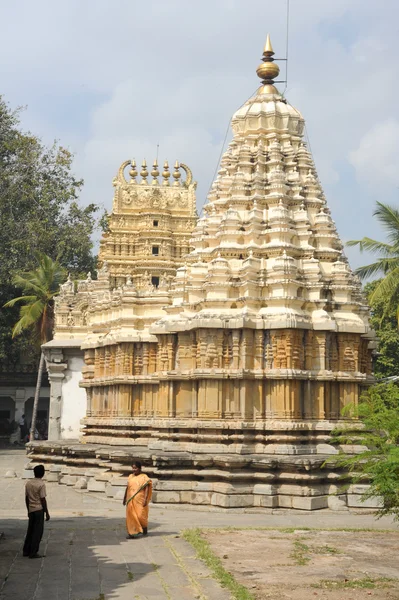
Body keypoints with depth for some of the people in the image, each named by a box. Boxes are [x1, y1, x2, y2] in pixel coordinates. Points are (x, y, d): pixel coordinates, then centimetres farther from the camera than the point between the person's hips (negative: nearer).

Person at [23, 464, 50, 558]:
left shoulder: (28, 483, 7)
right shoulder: (41, 484, -13)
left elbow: (26, 498, 12)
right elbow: (43, 499, -13)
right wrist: (47, 513, -7)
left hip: (31, 510, 6)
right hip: (39, 510, -6)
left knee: (30, 530, 16)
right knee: (38, 532, 0)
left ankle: (26, 551, 19)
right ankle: (33, 553, 0)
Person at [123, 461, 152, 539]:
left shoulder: (144, 477, -4)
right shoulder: (130, 476, 12)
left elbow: (147, 489, -8)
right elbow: (127, 488, 16)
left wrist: (145, 499, -17)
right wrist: (125, 498, 17)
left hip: (140, 500, -4)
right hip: (131, 500, 5)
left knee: (140, 515, -4)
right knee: (130, 516, 0)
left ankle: (145, 526, 27)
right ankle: (131, 533, 2)